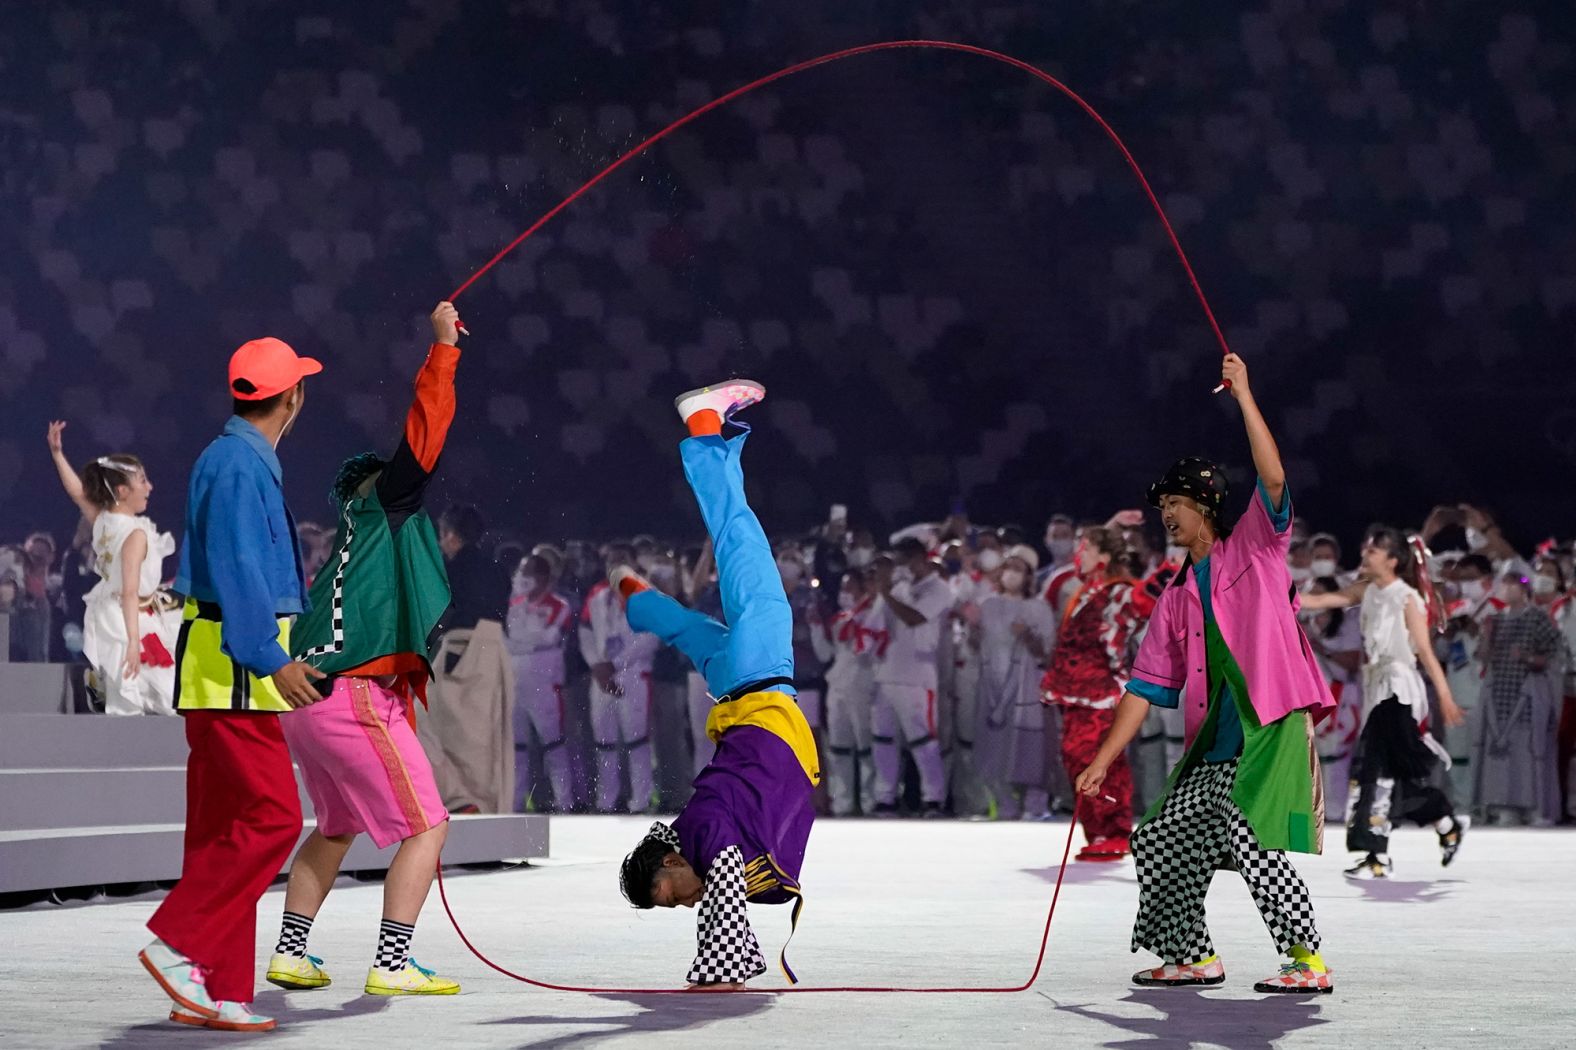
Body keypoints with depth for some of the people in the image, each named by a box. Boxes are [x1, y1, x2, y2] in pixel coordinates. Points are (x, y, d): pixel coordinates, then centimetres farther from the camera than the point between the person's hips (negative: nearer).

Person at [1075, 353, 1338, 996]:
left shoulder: (1254, 548, 4)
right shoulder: (1177, 598, 18)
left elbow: (1273, 479, -14)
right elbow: (1146, 685, 16)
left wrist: (1243, 396, -14)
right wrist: (1102, 762, 10)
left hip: (1274, 726, -7)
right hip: (1214, 746, 7)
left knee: (1248, 836, -21)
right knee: (1158, 841, 5)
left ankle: (1309, 961, -14)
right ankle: (1192, 956, 18)